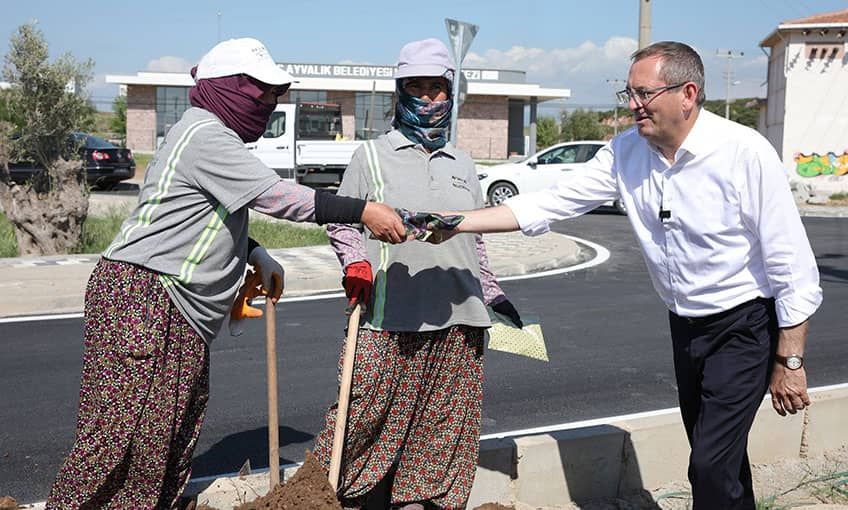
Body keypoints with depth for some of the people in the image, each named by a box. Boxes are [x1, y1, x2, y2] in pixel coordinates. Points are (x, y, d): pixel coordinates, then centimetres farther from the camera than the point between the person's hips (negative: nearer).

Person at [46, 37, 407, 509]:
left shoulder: (214, 136, 20)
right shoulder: (206, 135, -13)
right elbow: (275, 196, -21)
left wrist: (256, 255, 13)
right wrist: (363, 212, -21)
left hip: (179, 311, 10)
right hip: (143, 297, -10)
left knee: (172, 436, 10)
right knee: (122, 435, -9)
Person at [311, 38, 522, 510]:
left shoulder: (463, 163, 18)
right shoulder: (373, 156, 5)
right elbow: (341, 222, 6)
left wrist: (493, 294, 21)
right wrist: (355, 261, -12)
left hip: (458, 320, 4)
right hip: (389, 317, -4)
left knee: (444, 424, 8)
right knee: (366, 414, -4)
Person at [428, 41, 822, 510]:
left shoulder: (745, 153, -22)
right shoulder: (627, 152, -6)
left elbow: (793, 266, -17)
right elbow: (549, 204, -6)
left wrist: (789, 362, -14)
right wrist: (456, 223, -15)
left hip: (744, 326, -5)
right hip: (684, 325, 6)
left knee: (711, 465, -11)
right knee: (720, 458, 18)